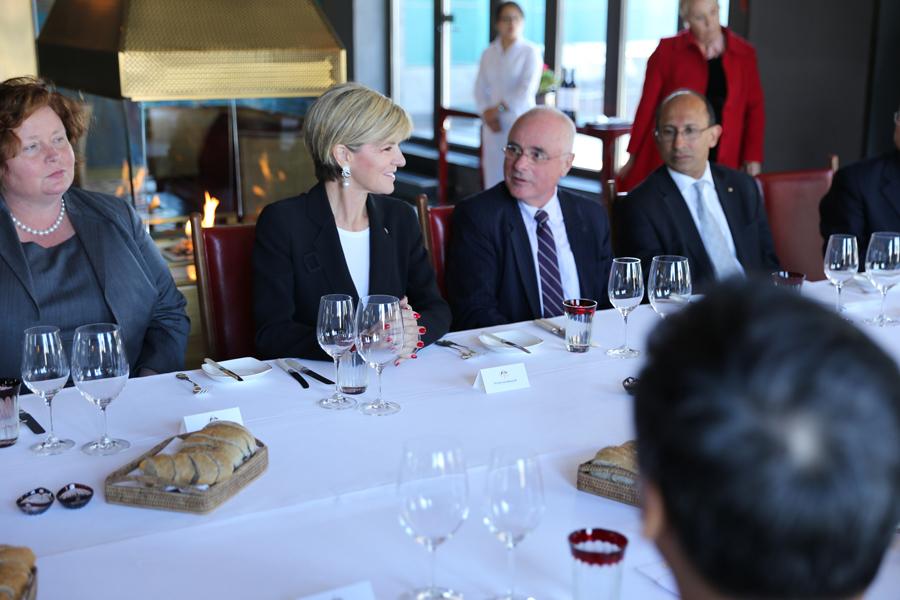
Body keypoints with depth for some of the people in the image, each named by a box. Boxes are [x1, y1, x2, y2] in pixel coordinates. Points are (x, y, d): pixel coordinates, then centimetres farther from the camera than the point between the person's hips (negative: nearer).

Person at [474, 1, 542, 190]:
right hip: (494, 124, 4)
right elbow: (480, 88, 9)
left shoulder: (530, 52, -3)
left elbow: (527, 89, -12)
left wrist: (499, 108, -13)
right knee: (493, 176, 3)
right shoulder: (488, 53, 10)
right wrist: (487, 113, -8)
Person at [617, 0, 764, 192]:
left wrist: (753, 158, -2)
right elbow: (648, 105, 3)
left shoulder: (744, 53, 6)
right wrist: (633, 156, 5)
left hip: (722, 163, 2)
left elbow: (754, 108, 7)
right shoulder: (668, 50, -1)